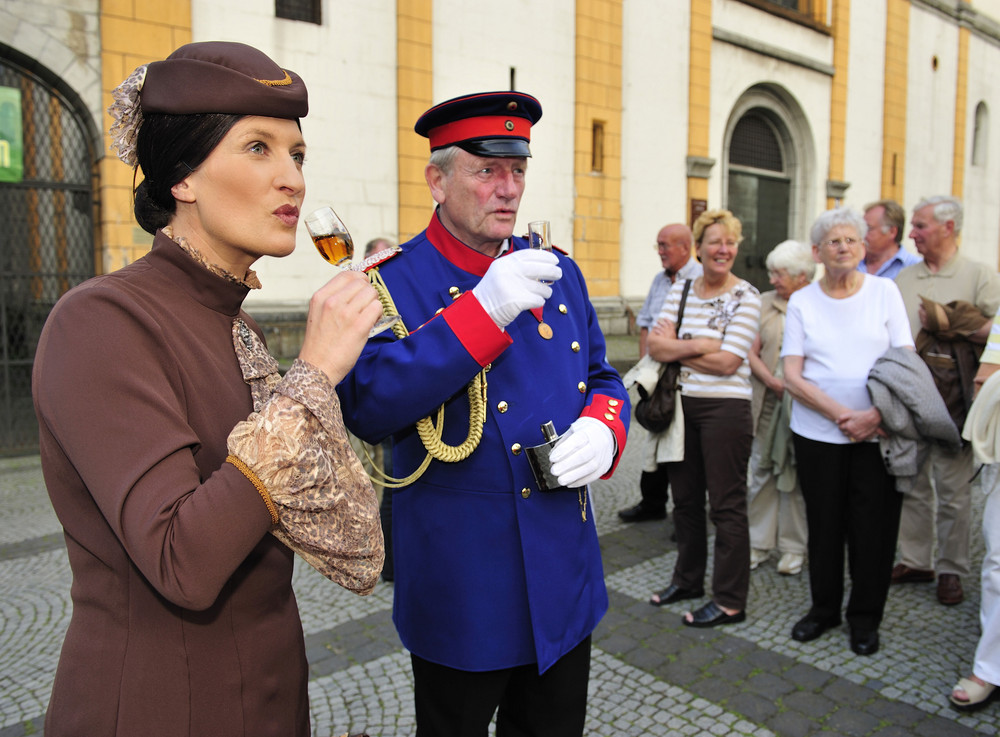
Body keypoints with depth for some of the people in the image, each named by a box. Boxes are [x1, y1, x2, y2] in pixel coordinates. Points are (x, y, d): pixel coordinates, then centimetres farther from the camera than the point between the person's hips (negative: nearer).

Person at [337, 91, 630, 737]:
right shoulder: (395, 284, -11)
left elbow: (603, 378, 14)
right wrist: (483, 310, -31)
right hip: (461, 585, -5)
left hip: (566, 573, 6)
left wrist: (602, 428, -10)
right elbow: (364, 408, -25)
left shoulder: (558, 272, 7)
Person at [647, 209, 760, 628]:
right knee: (685, 498, 16)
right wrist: (698, 345, -16)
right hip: (681, 404, 6)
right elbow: (655, 346, -2)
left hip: (725, 408, -5)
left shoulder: (746, 297, -7)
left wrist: (675, 347, -7)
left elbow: (728, 362, -15)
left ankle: (730, 601, 14)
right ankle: (688, 579, 34)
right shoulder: (679, 290, 8)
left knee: (726, 506, 2)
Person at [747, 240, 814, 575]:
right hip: (768, 401, 3)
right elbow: (752, 352, 5)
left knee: (797, 475, 5)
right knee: (761, 470, 7)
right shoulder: (765, 303, 7)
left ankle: (794, 547, 19)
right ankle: (759, 543, 19)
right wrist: (772, 381, -10)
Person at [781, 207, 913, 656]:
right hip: (817, 432, 0)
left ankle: (865, 617, 24)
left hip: (879, 434, 0)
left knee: (873, 527, 5)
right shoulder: (802, 301, 3)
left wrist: (874, 415, -15)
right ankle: (824, 609, 28)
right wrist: (843, 415, -14)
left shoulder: (884, 291, 3)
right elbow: (792, 376, -3)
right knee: (824, 524, 9)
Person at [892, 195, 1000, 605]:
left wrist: (950, 326, -16)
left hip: (952, 400, -4)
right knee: (911, 484, 10)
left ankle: (951, 571, 15)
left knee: (953, 490, 2)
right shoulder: (903, 279, 14)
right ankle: (914, 561, 22)